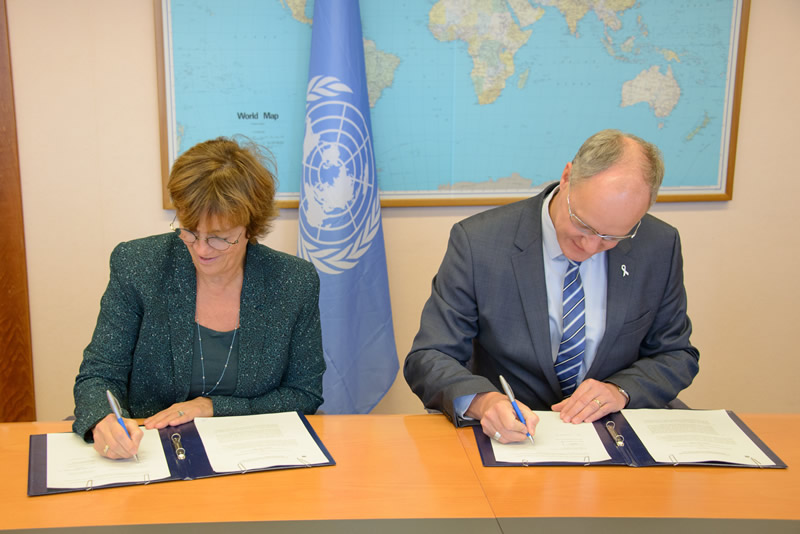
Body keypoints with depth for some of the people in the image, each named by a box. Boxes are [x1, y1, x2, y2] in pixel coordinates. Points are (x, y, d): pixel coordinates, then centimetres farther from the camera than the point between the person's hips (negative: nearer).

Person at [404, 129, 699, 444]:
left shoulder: (659, 247, -4)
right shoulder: (478, 241, -13)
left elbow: (677, 355, 7)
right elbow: (428, 358, -13)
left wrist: (620, 390, -13)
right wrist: (482, 401, -34)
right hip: (510, 436, -1)